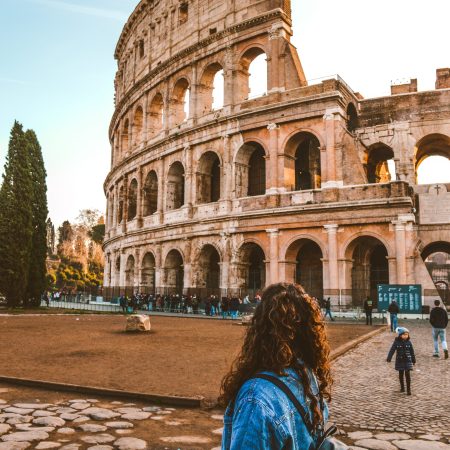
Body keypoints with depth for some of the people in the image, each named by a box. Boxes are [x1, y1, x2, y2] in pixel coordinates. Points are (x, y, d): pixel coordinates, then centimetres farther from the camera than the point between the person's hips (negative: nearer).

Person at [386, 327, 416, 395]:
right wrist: (389, 358, -16)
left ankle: (408, 389, 2)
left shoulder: (409, 342, -2)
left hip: (408, 361, 0)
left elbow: (412, 352, 7)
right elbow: (392, 350, -9)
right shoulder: (396, 342, -7)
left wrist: (413, 360, 13)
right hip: (400, 361, 0)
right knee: (401, 374, 10)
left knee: (407, 374, -5)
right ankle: (402, 387, 26)